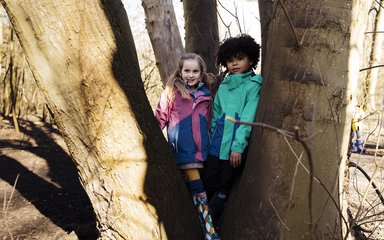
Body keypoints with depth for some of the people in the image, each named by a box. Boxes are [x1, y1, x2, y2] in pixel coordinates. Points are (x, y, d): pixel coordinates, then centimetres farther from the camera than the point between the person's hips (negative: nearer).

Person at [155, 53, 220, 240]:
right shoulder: (172, 91, -2)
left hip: (201, 147, 4)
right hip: (182, 147, -4)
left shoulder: (205, 94, 11)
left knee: (188, 187, 12)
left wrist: (209, 143, 17)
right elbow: (161, 116, -1)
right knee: (198, 189, -8)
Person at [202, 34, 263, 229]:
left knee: (223, 189, 6)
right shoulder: (223, 86, 14)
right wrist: (210, 140, 11)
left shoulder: (253, 85, -2)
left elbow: (248, 118, -10)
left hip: (235, 147, -4)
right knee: (207, 183, 6)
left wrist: (238, 146, -16)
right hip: (216, 145, 5)